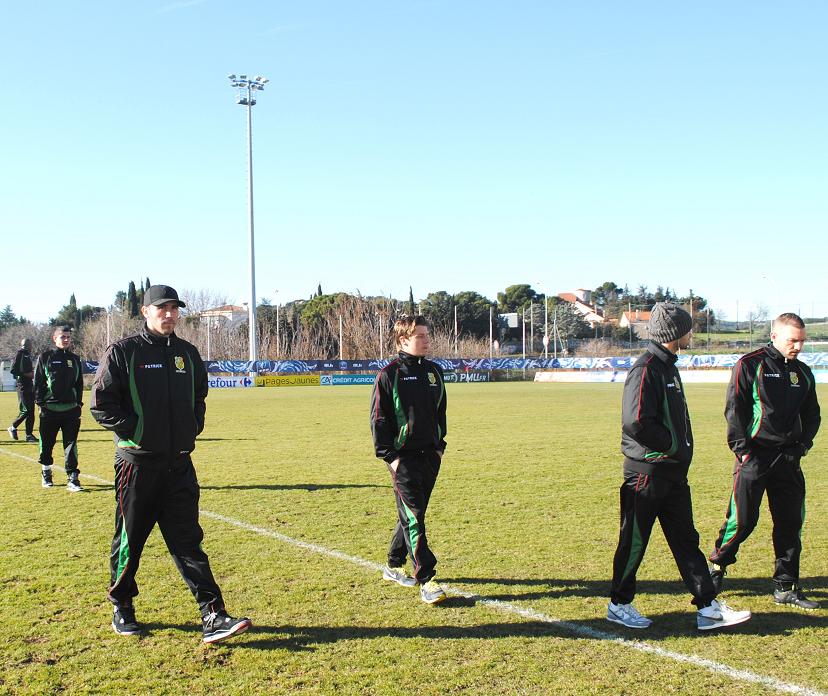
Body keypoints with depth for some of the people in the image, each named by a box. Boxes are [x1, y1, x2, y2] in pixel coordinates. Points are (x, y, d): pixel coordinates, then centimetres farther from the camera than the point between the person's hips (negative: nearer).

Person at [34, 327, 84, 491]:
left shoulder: (75, 359, 10)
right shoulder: (45, 357, 2)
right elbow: (38, 381, 0)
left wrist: (78, 403, 7)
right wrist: (40, 402, -6)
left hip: (71, 409, 2)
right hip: (49, 409, -1)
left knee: (71, 444, -2)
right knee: (47, 443, 10)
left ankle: (72, 478, -2)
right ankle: (46, 474, 31)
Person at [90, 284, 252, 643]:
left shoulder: (187, 353, 11)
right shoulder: (123, 351, -5)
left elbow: (199, 397, 23)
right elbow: (101, 402, -8)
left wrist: (193, 429, 9)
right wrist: (132, 431, -12)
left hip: (179, 462, 4)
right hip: (137, 462, -4)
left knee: (188, 540, 2)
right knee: (129, 539, 9)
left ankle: (213, 617, -1)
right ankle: (122, 608, 28)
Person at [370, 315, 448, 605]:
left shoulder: (434, 371, 10)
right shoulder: (389, 374, -8)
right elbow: (378, 418, -8)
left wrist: (440, 445, 14)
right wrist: (389, 456, -12)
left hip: (430, 456, 6)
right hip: (403, 457, -6)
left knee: (412, 514, 14)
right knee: (413, 518, -8)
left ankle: (394, 566, 29)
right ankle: (426, 580, -6)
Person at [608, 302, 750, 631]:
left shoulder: (668, 367, 14)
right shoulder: (646, 369, -18)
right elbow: (636, 423, -27)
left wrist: (680, 449, 8)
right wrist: (673, 445, -15)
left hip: (673, 473, 10)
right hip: (647, 471, -10)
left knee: (686, 539, 11)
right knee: (634, 541, 4)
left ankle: (708, 607, 16)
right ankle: (619, 605, 18)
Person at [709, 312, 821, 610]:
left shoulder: (803, 373, 13)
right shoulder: (750, 365, -4)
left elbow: (812, 414, 22)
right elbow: (734, 409, -7)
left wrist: (803, 444, 6)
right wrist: (742, 449, -12)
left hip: (788, 459, 6)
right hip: (755, 456, -5)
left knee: (791, 522, 7)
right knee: (742, 520, -4)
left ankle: (786, 587, 18)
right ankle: (716, 566, 20)